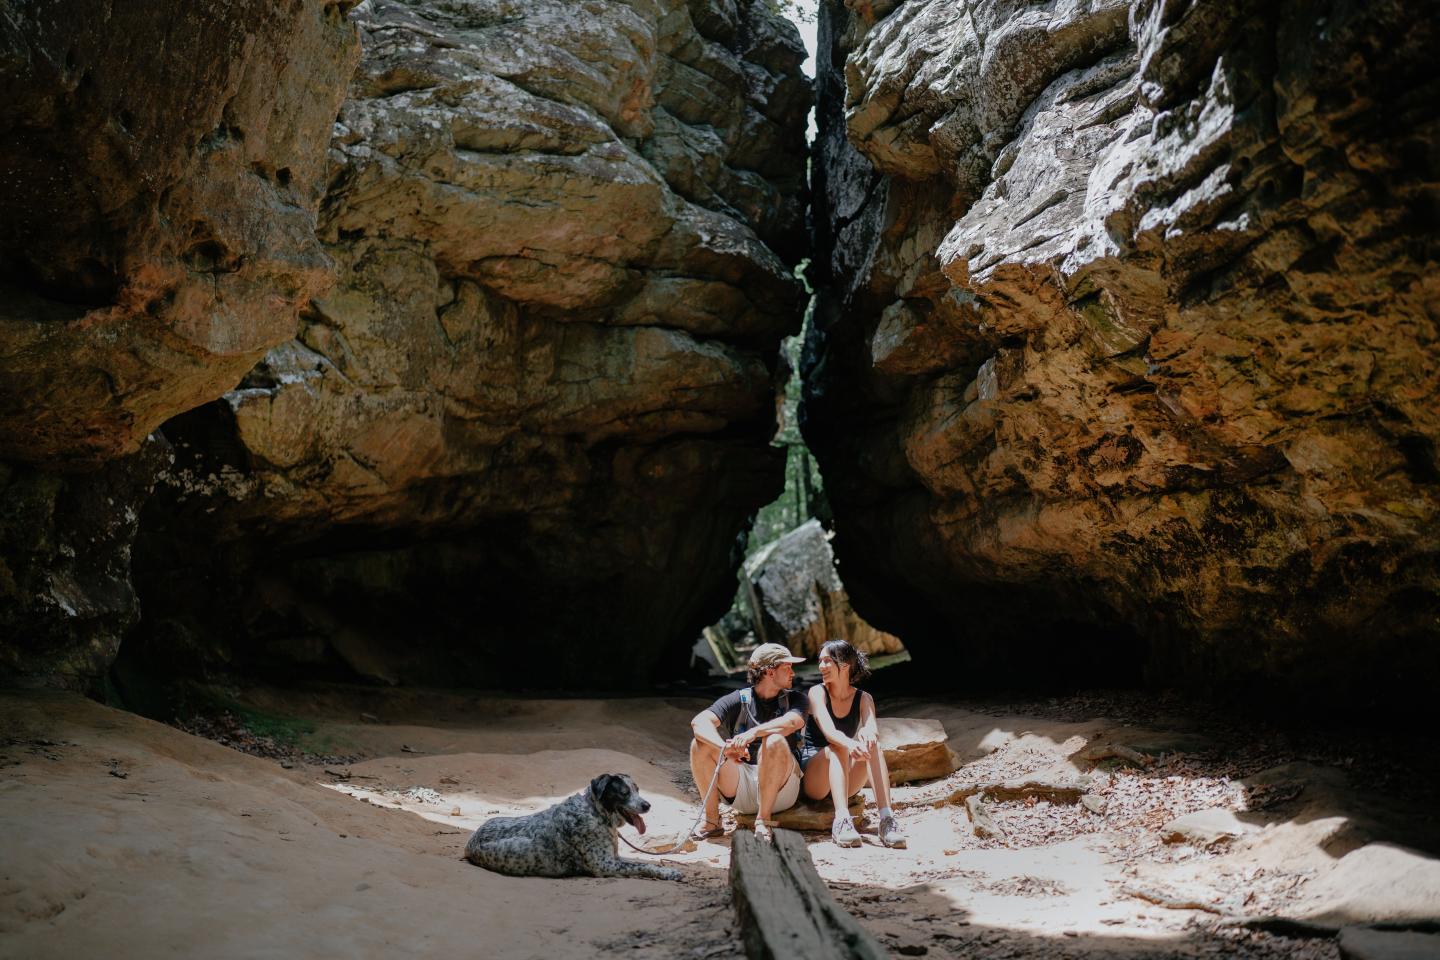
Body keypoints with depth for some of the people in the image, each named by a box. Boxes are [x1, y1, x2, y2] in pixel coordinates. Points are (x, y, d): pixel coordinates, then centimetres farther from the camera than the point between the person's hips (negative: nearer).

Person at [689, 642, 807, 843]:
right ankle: (711, 817, -11)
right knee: (700, 744, -17)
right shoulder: (738, 700, 5)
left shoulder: (793, 699, 7)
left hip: (780, 788, -1)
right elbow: (699, 722, -13)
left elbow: (791, 722, -18)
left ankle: (764, 819, -22)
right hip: (741, 788, 1)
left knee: (775, 741, -30)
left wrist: (754, 732, -35)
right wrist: (724, 748, -33)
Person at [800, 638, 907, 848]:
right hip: (811, 778, -2)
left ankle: (886, 819, -41)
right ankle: (842, 820, -50)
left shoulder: (863, 699, 3)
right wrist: (849, 744, -47)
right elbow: (828, 731, -25)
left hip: (846, 781, 3)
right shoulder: (817, 693, -6)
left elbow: (873, 730, -18)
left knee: (873, 746, -26)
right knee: (838, 749, -33)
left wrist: (867, 733, -44)